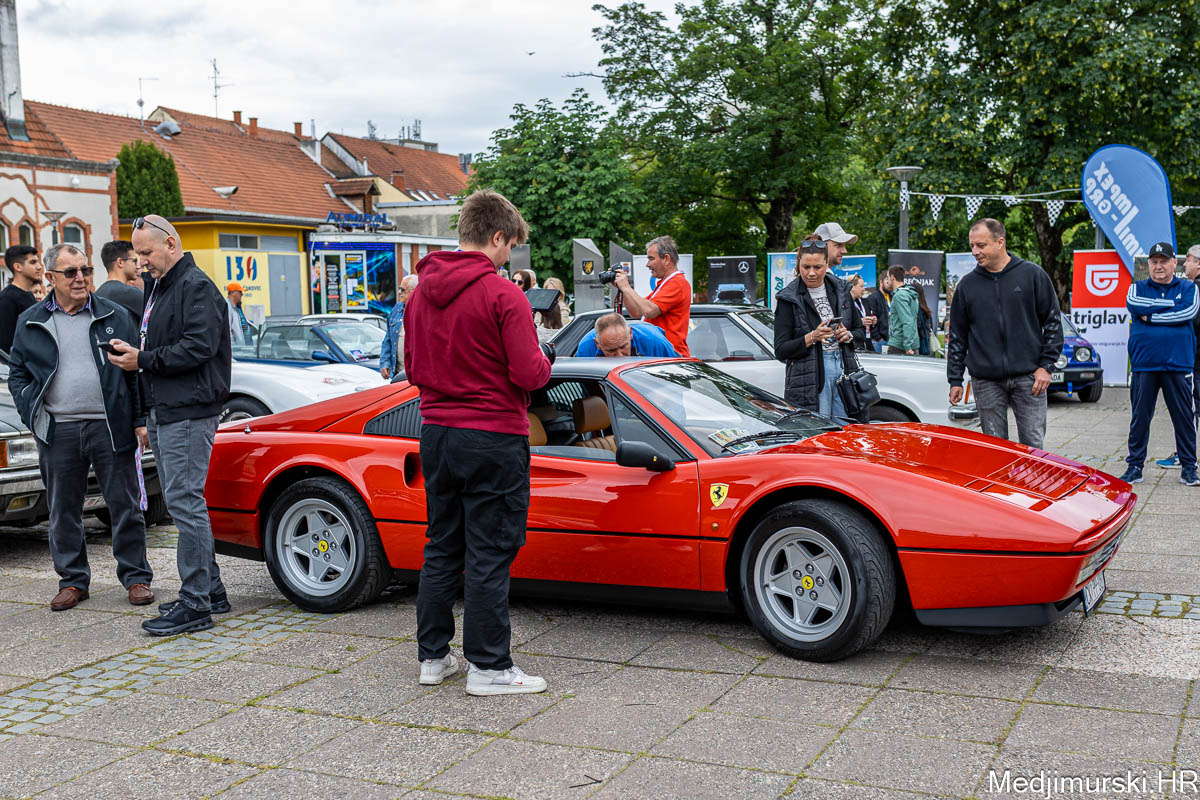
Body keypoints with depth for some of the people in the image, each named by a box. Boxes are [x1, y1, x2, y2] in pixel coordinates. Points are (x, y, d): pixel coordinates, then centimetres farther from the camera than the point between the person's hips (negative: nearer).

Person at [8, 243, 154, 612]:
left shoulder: (115, 316, 6)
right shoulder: (30, 323, 9)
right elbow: (17, 374, 15)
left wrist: (140, 420, 0)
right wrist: (32, 415, 1)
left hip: (109, 427, -1)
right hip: (57, 432, 2)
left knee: (125, 506, 2)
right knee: (63, 511, 9)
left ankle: (136, 577, 13)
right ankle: (72, 581, 22)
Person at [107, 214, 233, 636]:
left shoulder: (196, 287, -10)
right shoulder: (156, 287, 21)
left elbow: (199, 347, -20)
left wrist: (144, 360, -15)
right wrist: (132, 351, 6)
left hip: (188, 412, -10)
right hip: (162, 411, 10)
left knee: (185, 501, -11)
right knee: (181, 501, 13)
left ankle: (195, 605, -7)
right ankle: (210, 590, 21)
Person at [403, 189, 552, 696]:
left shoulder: (421, 292, 8)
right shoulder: (502, 294, -15)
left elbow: (413, 369, 15)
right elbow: (528, 375, -17)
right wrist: (544, 358, 3)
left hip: (436, 435, 7)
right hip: (492, 439, -7)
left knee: (441, 548, 16)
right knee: (489, 554, 0)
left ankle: (433, 656, 23)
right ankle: (489, 668, 7)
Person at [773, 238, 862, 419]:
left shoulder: (840, 289, 10)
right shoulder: (789, 298, -3)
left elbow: (859, 329, 20)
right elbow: (780, 351, -7)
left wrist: (848, 336, -2)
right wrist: (811, 338, -19)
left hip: (844, 369, 4)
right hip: (808, 379, -4)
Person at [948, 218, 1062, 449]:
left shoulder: (1033, 275, 3)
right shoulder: (967, 285, 8)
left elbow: (1053, 323, 4)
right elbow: (957, 336, 11)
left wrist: (1046, 365, -4)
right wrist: (955, 380, 7)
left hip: (1028, 377, -2)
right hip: (985, 382, 2)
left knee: (1033, 445, 1)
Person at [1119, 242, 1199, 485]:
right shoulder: (1138, 288, 11)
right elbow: (1133, 304, -11)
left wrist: (1151, 316, -9)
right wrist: (1172, 304, -7)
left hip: (1179, 365, 0)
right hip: (1143, 365, 0)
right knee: (1139, 418, 4)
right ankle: (1134, 467, 12)